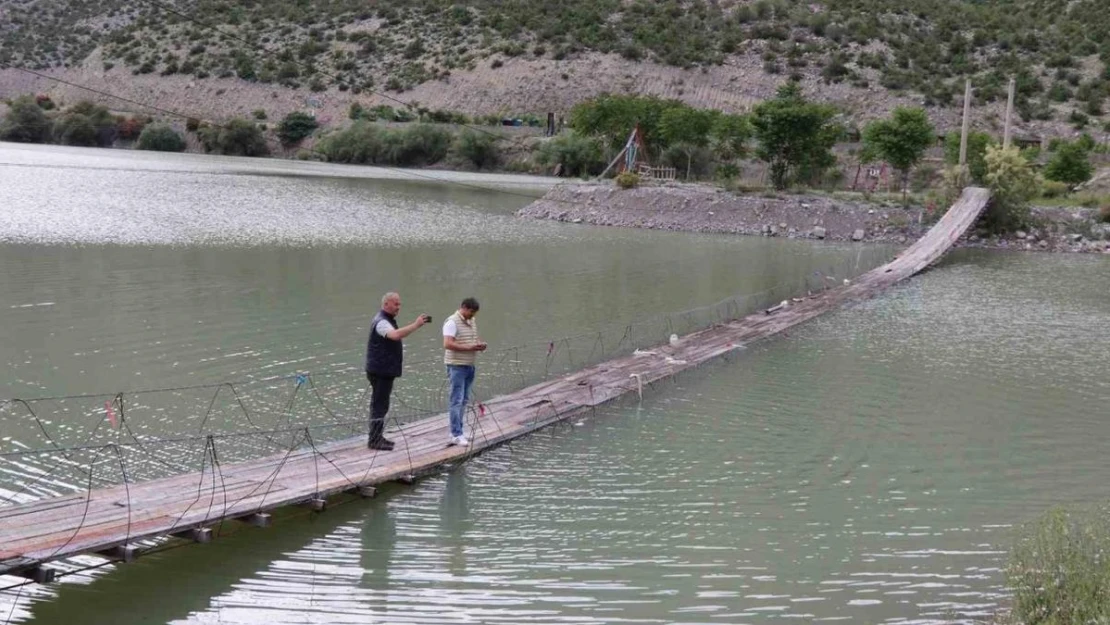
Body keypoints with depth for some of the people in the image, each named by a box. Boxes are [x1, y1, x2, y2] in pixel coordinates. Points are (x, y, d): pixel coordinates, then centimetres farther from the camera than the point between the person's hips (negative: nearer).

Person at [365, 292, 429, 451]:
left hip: (386, 370, 11)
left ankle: (377, 437, 22)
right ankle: (374, 440, -5)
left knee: (380, 404, 15)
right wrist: (416, 324, -36)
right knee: (379, 405, -8)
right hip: (380, 370, -11)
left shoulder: (388, 320, 18)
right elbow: (396, 335, -35)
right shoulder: (381, 322, -17)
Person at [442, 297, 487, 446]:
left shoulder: (472, 322, 15)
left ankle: (457, 432, 18)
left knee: (464, 400, 11)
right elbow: (448, 344, -22)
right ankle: (456, 435, -6)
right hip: (457, 366, -9)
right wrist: (469, 347, -24)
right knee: (457, 400, -7)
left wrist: (480, 344, 4)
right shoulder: (452, 322, -13)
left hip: (470, 365, 9)